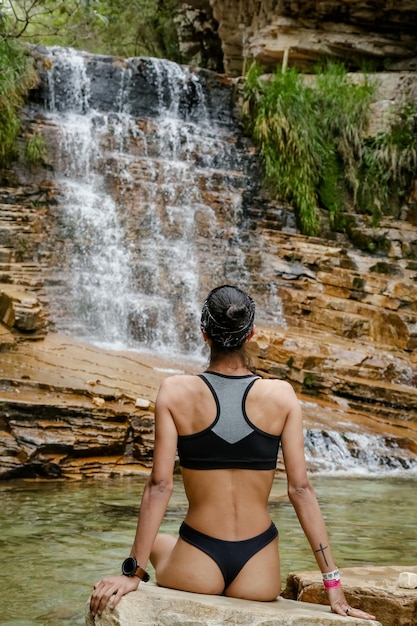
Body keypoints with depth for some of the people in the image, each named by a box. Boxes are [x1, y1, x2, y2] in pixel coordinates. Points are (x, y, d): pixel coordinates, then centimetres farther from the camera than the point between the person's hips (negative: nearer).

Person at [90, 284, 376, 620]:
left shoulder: (175, 391, -9)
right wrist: (333, 585, -3)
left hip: (196, 568, -2)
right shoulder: (282, 395, -7)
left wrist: (133, 572, -5)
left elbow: (160, 485, -11)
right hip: (259, 574, 3)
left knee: (157, 543, 35)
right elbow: (300, 488, -7)